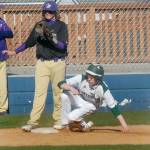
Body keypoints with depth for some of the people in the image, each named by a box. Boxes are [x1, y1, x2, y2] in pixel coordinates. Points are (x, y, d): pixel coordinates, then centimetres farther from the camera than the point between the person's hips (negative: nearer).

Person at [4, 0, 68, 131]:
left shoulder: (61, 26, -1)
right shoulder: (39, 25, 9)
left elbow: (63, 46, -11)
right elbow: (30, 42, 18)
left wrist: (52, 38, -26)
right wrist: (15, 52, 21)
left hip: (58, 63, -2)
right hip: (42, 63, 2)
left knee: (58, 92, 4)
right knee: (40, 92, -5)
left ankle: (58, 120, 14)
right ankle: (33, 121, -9)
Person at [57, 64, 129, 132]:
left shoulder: (103, 89, -29)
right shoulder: (81, 78, -26)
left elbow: (113, 106, -26)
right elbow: (60, 83, -27)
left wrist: (123, 124, -31)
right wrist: (71, 88, -48)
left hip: (90, 106, -3)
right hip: (78, 100, 3)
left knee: (72, 117, -30)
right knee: (65, 96, -28)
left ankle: (82, 125, 4)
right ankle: (65, 122, -10)